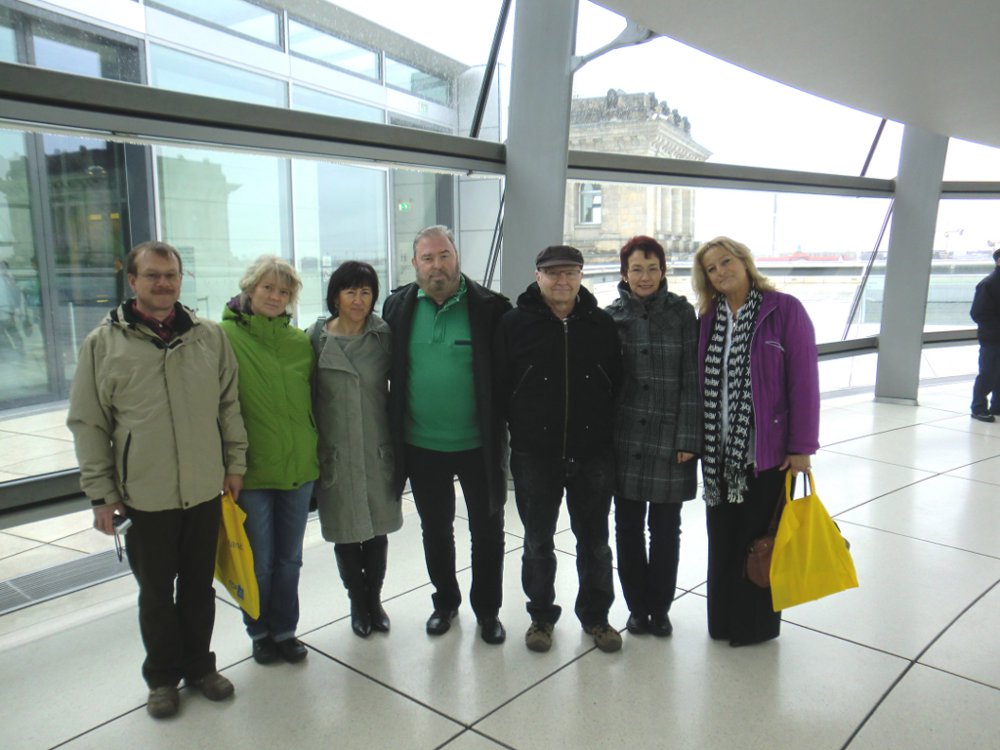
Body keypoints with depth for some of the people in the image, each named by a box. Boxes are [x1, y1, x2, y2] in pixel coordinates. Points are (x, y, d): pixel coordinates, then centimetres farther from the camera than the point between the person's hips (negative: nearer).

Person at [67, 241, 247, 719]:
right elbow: (87, 423, -2)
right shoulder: (104, 343, -4)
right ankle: (163, 676, 34)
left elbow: (229, 405, 8)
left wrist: (235, 463, 6)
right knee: (156, 592, 14)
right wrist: (101, 492, -3)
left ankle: (199, 665, 37)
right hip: (143, 497, -2)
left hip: (205, 491, 2)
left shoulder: (210, 337, 2)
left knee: (199, 586, 17)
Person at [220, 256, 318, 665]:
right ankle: (260, 632, 32)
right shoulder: (226, 336, -7)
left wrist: (318, 450, 10)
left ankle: (285, 630, 33)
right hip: (251, 470, -3)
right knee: (259, 561, 10)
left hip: (298, 467, 3)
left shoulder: (301, 341, 4)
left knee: (289, 558, 15)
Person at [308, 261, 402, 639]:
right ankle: (358, 603, 31)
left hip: (378, 450, 1)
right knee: (345, 531, 10)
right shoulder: (317, 338, -3)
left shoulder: (385, 336, 0)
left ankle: (374, 600, 33)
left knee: (377, 529, 12)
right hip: (335, 452, -1)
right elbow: (306, 394, 0)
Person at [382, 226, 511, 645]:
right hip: (421, 445, 2)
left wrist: (504, 425, -10)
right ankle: (445, 601, 40)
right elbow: (387, 370, 7)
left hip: (478, 444, -2)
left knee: (488, 531, 12)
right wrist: (394, 431, 3)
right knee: (435, 530, 19)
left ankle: (488, 610, 33)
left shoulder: (488, 307, -9)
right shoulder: (398, 307, 0)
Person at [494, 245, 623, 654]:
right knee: (538, 541, 13)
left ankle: (595, 614, 33)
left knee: (594, 540, 14)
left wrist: (606, 432, 3)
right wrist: (521, 428, -2)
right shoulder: (515, 323, -3)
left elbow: (617, 384, 6)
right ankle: (541, 614, 32)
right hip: (534, 455, -1)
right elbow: (500, 387, -1)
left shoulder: (602, 324, 1)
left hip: (592, 454, 1)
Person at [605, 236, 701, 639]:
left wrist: (688, 438, -9)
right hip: (625, 440, 1)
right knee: (628, 526, 10)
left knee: (665, 527, 10)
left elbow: (692, 380, -4)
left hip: (669, 440, -1)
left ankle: (659, 608, 28)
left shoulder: (681, 313, -1)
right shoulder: (612, 315, 2)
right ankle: (637, 606, 28)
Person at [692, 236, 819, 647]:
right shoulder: (708, 317, 6)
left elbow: (804, 380, -10)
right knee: (722, 536, 14)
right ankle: (722, 619, 30)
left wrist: (801, 446, -12)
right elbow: (700, 380, 5)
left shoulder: (785, 310, -8)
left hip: (766, 448, -4)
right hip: (719, 449, 5)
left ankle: (756, 622, 27)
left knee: (759, 536, 8)